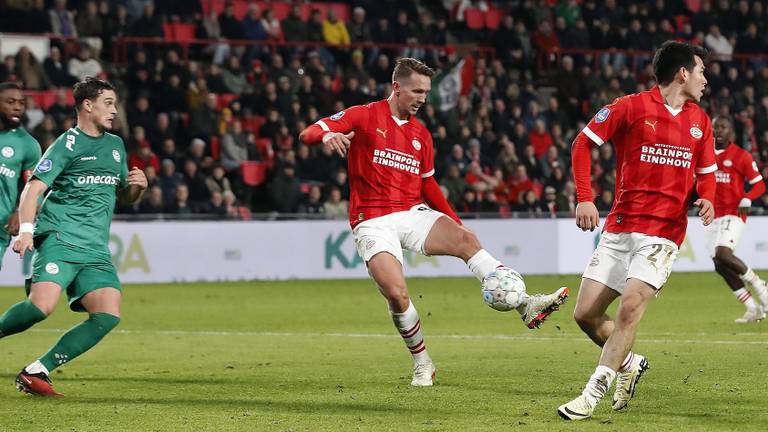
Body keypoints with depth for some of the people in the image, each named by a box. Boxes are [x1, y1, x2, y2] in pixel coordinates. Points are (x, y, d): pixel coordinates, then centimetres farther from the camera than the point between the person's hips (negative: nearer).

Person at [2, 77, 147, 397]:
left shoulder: (116, 145, 21)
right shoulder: (67, 144, -1)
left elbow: (123, 197, 32)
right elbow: (33, 188, -11)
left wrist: (138, 187, 8)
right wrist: (26, 230, -26)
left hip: (96, 251, 6)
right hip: (59, 239, -6)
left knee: (108, 316, -15)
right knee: (42, 306, -28)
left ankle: (36, 372, -10)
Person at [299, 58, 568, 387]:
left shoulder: (421, 134, 17)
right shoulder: (364, 116, 0)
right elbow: (308, 134, -8)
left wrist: (456, 223, 16)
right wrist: (327, 135, -33)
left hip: (414, 213, 4)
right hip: (373, 221, -4)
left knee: (465, 240, -23)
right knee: (396, 294, -22)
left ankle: (526, 306, -32)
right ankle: (422, 363, 1)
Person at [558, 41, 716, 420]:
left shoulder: (699, 121, 11)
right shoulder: (632, 107, -2)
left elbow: (707, 172, 22)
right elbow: (583, 143, 1)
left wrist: (706, 198, -1)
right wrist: (584, 198, -9)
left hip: (663, 233, 0)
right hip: (619, 228, 0)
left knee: (630, 306, -18)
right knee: (586, 315, -1)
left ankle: (593, 393, -12)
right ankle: (629, 363, 26)